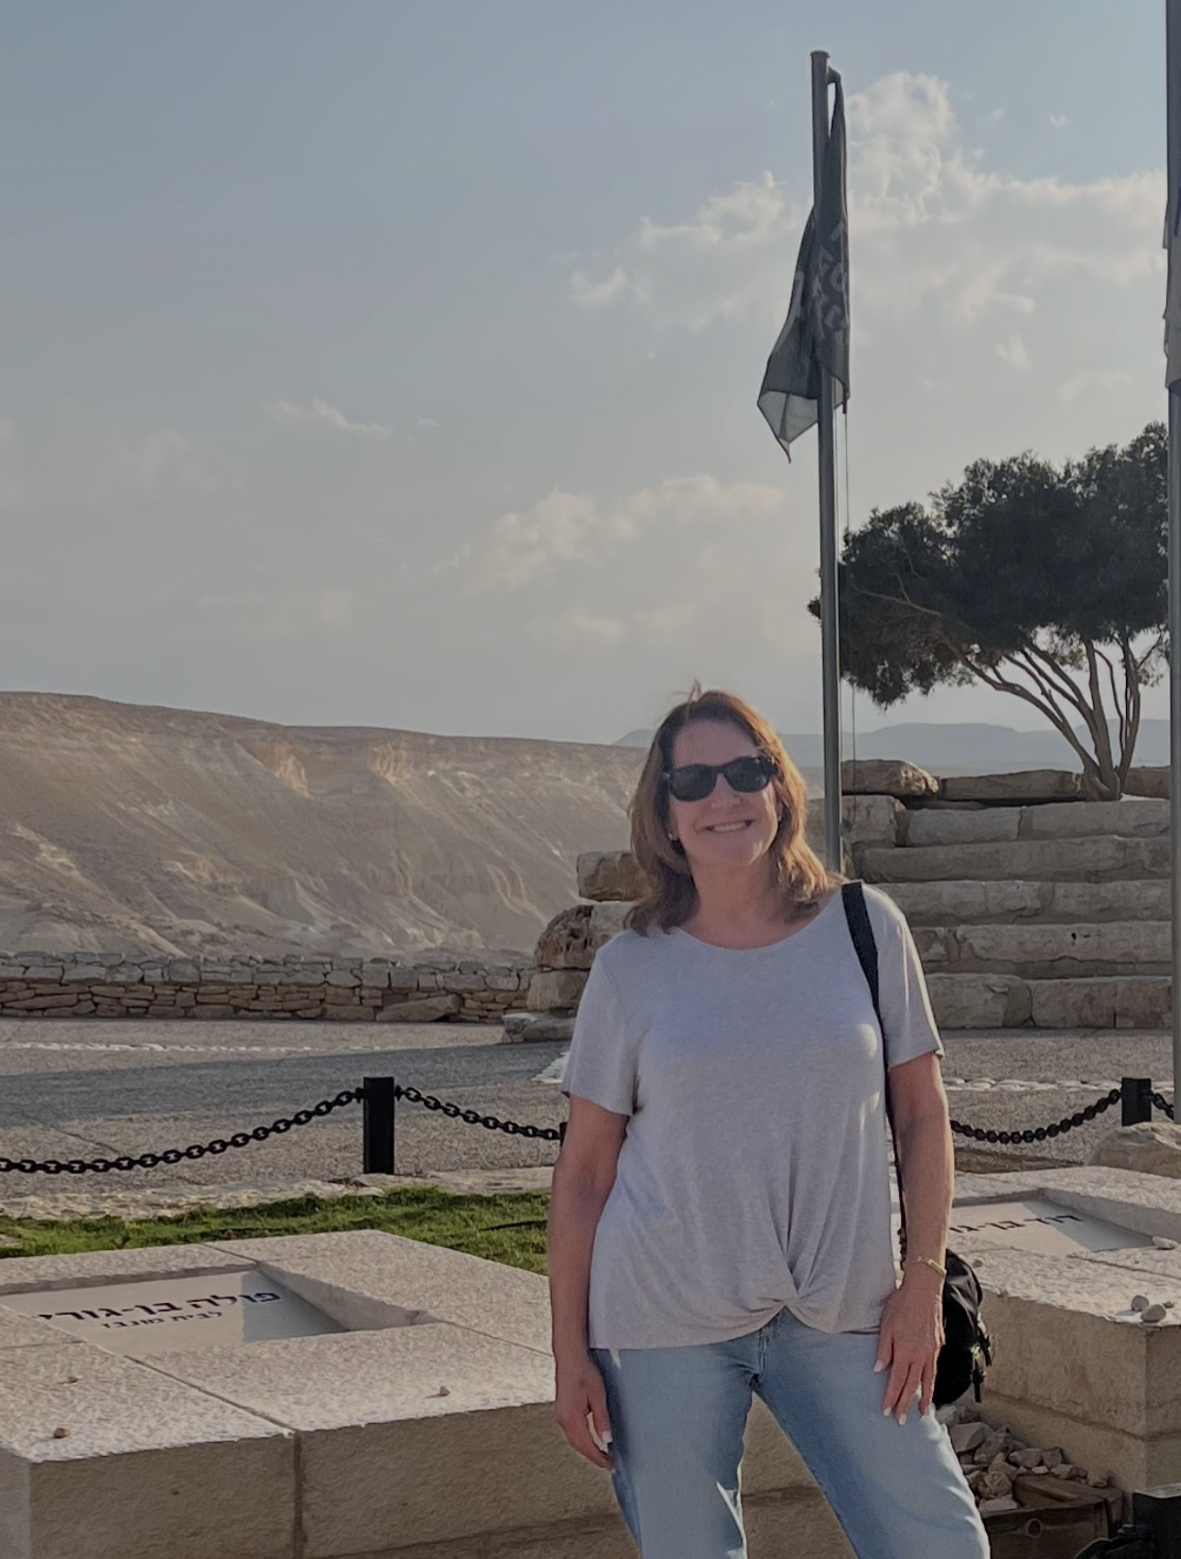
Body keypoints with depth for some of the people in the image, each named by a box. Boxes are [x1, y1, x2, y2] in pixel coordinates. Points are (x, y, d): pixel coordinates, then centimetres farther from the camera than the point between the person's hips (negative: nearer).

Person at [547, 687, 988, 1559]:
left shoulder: (866, 928, 1)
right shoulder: (632, 969, 0)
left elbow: (923, 1112, 6)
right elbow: (585, 1168, 2)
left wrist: (924, 1279, -1)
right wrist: (570, 1354, 0)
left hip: (841, 1314, 1)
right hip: (665, 1323, -1)